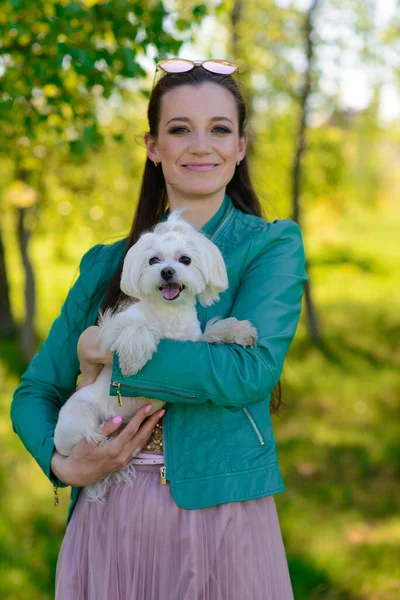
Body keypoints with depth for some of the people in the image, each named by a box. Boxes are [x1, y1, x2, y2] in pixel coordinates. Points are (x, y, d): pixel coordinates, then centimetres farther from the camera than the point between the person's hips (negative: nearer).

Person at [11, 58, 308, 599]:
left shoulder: (273, 246, -2)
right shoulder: (106, 264, 8)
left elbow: (249, 372, -18)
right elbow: (36, 391, 11)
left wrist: (104, 348, -11)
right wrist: (63, 464, -9)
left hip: (218, 516, -3)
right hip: (106, 523, 3)